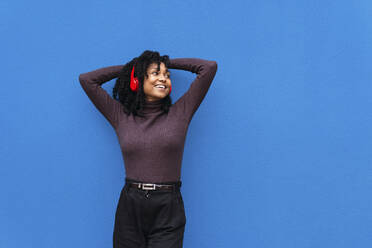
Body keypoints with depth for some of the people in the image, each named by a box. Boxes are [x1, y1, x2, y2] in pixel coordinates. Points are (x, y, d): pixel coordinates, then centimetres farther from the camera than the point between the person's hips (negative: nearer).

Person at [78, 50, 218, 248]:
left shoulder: (180, 113, 4)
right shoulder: (121, 116, 7)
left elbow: (209, 67, 3)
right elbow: (86, 79, 10)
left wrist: (168, 62, 13)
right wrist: (129, 67, 15)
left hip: (168, 211, -1)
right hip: (129, 209, 1)